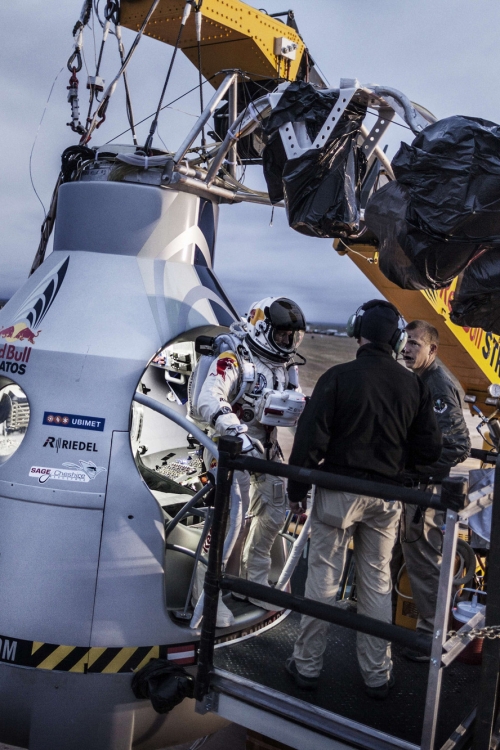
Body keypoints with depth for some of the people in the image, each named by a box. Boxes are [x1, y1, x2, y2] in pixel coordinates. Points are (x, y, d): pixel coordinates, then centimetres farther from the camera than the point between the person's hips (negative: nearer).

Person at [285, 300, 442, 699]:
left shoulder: (338, 377, -11)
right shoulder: (414, 386, -1)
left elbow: (310, 438, -12)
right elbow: (430, 449, 2)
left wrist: (297, 489, -2)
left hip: (338, 490, -3)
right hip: (386, 497, 3)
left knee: (323, 578, 8)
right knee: (377, 583, 14)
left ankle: (308, 665, 20)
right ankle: (377, 673, 25)